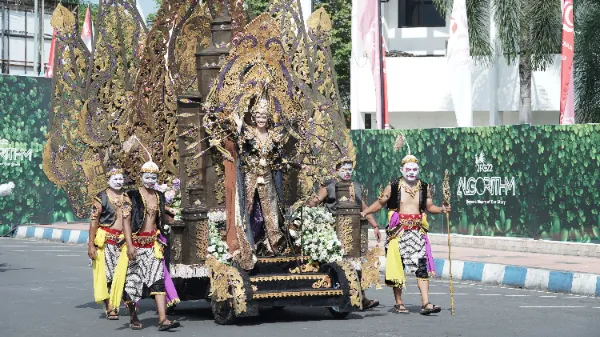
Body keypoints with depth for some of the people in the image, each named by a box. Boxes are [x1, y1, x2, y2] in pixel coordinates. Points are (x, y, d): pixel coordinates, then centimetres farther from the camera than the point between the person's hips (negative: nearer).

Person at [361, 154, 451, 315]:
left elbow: (429, 207, 18)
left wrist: (442, 209, 1)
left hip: (418, 231, 2)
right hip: (398, 231, -2)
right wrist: (365, 212, -4)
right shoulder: (393, 187, 1)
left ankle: (425, 303, -14)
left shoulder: (424, 187, 10)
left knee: (422, 266, -9)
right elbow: (380, 203, 8)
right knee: (397, 266, 2)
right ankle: (399, 303, 13)